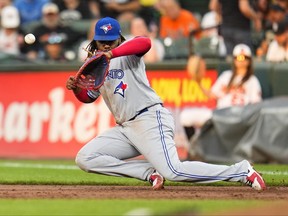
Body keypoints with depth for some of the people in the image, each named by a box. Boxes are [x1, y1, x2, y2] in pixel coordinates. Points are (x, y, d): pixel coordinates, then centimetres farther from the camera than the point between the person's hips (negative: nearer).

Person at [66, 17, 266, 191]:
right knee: (85, 158, -3)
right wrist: (76, 87, 4)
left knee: (173, 171, -24)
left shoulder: (127, 51, -4)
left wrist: (110, 54, -36)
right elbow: (88, 97, 25)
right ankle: (150, 172, -4)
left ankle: (242, 171, -13)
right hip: (125, 128, 8)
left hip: (150, 118, -8)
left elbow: (145, 42, -28)